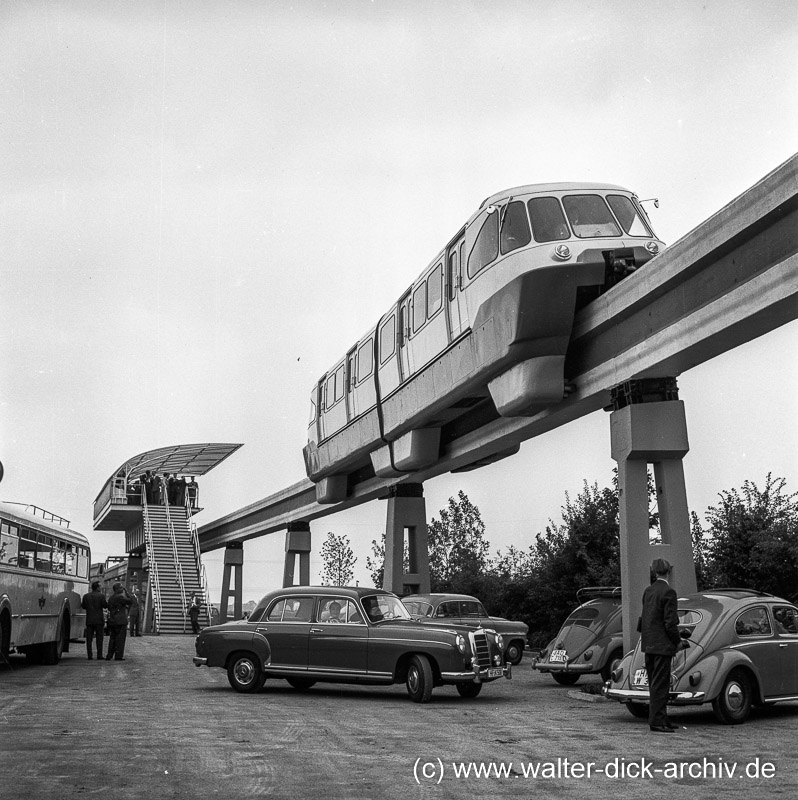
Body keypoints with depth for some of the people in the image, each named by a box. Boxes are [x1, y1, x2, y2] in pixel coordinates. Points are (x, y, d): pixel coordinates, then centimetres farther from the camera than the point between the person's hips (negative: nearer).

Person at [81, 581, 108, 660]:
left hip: (89, 620, 3)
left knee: (89, 638, 7)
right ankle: (99, 655, 0)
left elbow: (83, 606, 8)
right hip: (99, 620, -3)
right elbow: (105, 605, -7)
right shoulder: (101, 596, -10)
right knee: (99, 638, 3)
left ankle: (89, 655, 4)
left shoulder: (86, 596, 0)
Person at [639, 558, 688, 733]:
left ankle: (660, 719, 20)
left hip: (648, 645, 8)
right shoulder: (668, 592, -14)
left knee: (655, 684, 13)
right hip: (662, 645, -8)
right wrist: (678, 642, -4)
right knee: (660, 684, -4)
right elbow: (670, 623, -17)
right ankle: (657, 721, -3)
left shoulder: (648, 591, 9)